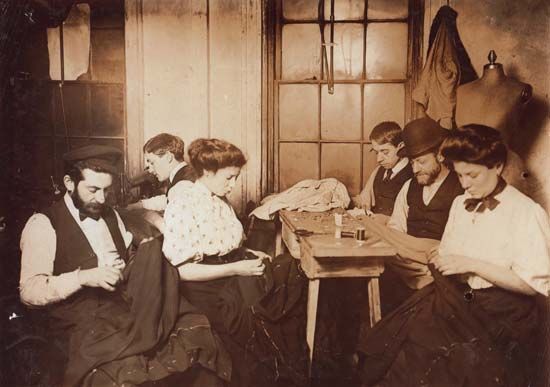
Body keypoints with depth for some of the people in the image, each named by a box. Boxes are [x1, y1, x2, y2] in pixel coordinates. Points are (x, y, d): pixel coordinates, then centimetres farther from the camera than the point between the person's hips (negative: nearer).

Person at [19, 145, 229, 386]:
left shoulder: (111, 215, 20)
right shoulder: (43, 225, -1)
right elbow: (29, 290, -9)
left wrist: (148, 255, 1)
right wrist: (82, 277, -23)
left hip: (128, 309, 7)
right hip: (83, 324, -6)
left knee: (197, 331, -19)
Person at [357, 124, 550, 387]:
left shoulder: (526, 213, -7)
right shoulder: (460, 203, 14)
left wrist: (472, 265, -16)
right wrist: (440, 260, 2)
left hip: (497, 312, -5)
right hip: (453, 297, 6)